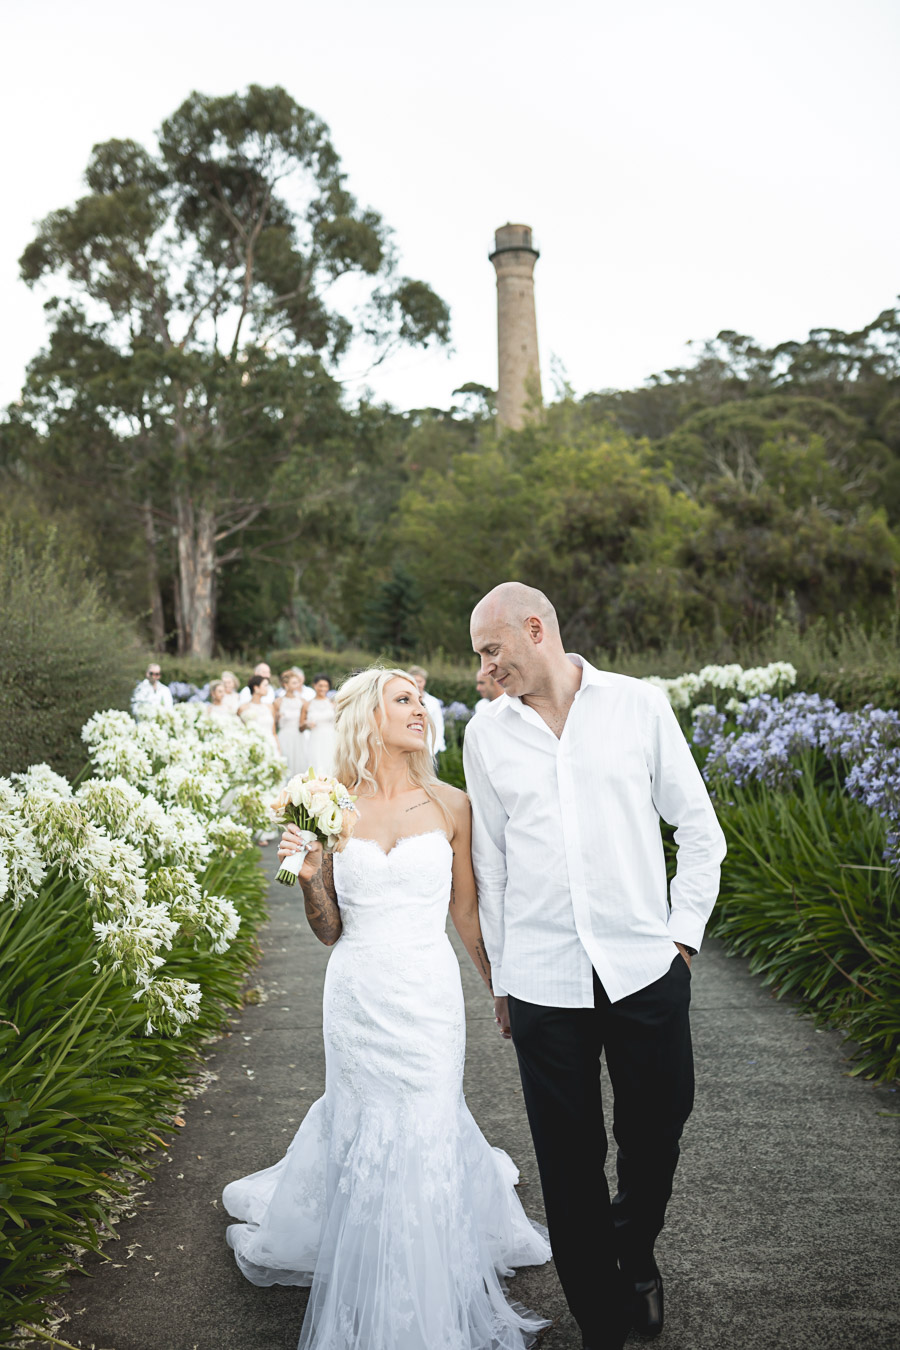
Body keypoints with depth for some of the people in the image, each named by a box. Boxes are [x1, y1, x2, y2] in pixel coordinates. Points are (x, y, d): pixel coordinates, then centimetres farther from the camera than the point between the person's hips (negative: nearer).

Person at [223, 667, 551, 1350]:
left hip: (429, 996, -1)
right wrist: (309, 878, -17)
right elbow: (331, 931, 2)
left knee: (423, 1134, 7)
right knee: (365, 1130, 14)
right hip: (357, 995, 1)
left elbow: (468, 913, 6)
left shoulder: (450, 805, -4)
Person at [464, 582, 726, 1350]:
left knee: (657, 1128, 13)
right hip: (542, 979, 1)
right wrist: (501, 977, 11)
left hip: (645, 966, 0)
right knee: (570, 1158, 9)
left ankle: (635, 1252, 45)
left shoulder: (639, 705, -2)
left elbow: (698, 827, 5)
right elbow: (490, 863, 9)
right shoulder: (486, 734, 3)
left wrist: (684, 932, -1)